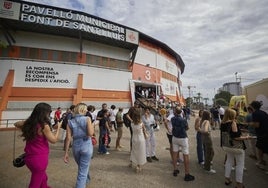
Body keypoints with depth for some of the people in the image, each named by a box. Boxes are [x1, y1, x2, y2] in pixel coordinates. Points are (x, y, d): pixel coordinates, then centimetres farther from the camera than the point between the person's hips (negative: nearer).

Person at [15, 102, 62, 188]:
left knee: (43, 177, 29)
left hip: (29, 157, 7)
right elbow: (54, 140, -13)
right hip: (40, 158, -7)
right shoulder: (44, 125, -23)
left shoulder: (28, 122, -4)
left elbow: (16, 124, 18)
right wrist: (58, 128, -3)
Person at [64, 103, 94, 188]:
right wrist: (92, 125, -4)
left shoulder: (70, 122, -1)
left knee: (82, 167, 30)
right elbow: (90, 133, -22)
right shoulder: (87, 119, -11)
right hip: (86, 146, -5)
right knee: (83, 171, 6)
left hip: (76, 147, 5)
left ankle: (87, 180, 55)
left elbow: (68, 138, -4)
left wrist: (66, 153, 1)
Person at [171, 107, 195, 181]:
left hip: (175, 138, 5)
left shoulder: (172, 119, -10)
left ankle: (175, 170, 29)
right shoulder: (183, 120, -20)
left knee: (175, 153, 16)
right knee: (186, 156, 5)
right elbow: (187, 128, -4)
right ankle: (187, 175, 12)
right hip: (183, 139, -4)